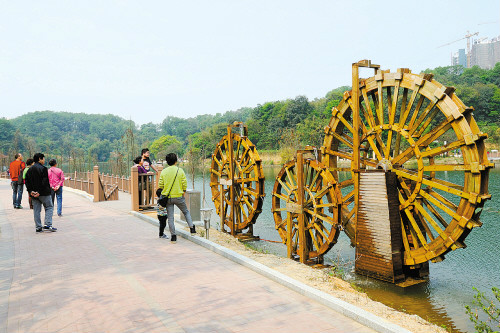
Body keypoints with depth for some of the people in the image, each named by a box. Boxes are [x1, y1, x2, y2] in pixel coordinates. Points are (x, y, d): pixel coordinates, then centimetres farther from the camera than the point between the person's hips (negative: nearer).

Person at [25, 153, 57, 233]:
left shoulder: (30, 169, 13)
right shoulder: (43, 168, -11)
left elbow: (27, 181, 10)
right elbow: (45, 182, -18)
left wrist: (30, 191, 2)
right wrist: (40, 192, -16)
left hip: (34, 193, 7)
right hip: (43, 193, -7)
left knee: (36, 210, 10)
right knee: (49, 207, 2)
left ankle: (38, 227, 11)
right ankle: (47, 225, -8)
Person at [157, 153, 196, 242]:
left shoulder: (163, 172, -1)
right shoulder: (180, 170, -5)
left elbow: (160, 185, 1)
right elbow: (184, 184, -5)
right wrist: (183, 193, 10)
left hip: (167, 197, 1)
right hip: (178, 197, -1)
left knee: (170, 217, 5)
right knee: (186, 212, 20)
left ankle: (173, 236, 5)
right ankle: (192, 229, 13)